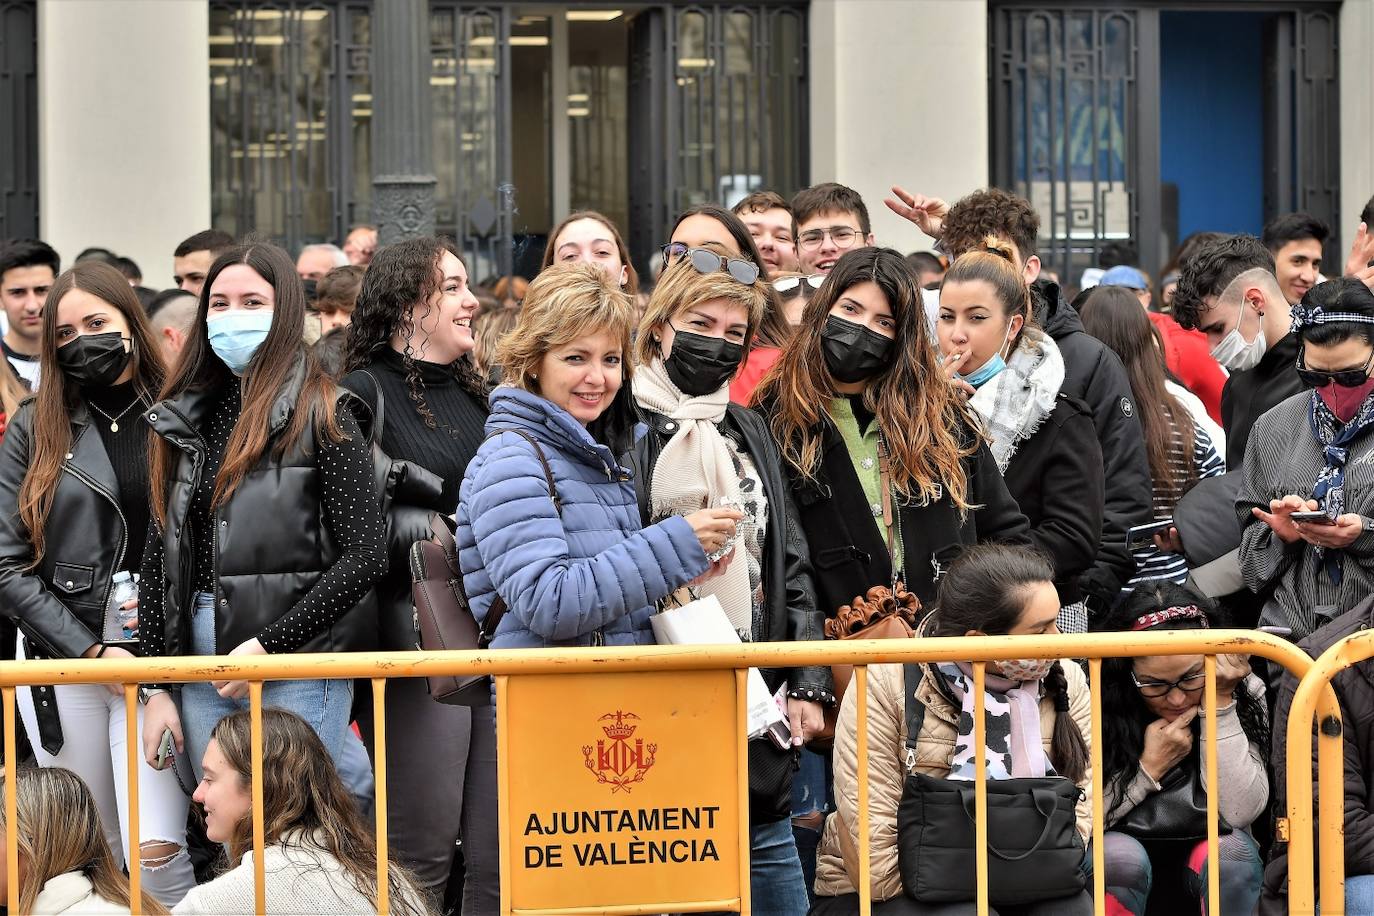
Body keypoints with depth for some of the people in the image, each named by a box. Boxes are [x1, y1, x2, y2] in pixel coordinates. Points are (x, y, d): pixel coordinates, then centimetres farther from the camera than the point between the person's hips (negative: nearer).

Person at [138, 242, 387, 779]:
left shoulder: (321, 414, -3)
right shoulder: (184, 421, 13)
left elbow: (364, 556, -10)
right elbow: (158, 559, 13)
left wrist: (267, 645, -14)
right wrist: (155, 686, 6)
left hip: (298, 668, -5)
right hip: (201, 669, 5)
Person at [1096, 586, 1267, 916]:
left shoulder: (1245, 694, -11)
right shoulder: (1099, 702, -15)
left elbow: (1242, 811, -22)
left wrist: (1220, 703, -23)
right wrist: (1149, 769, -22)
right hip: (1122, 874, -1)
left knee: (1233, 849, -32)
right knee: (1119, 854, -34)